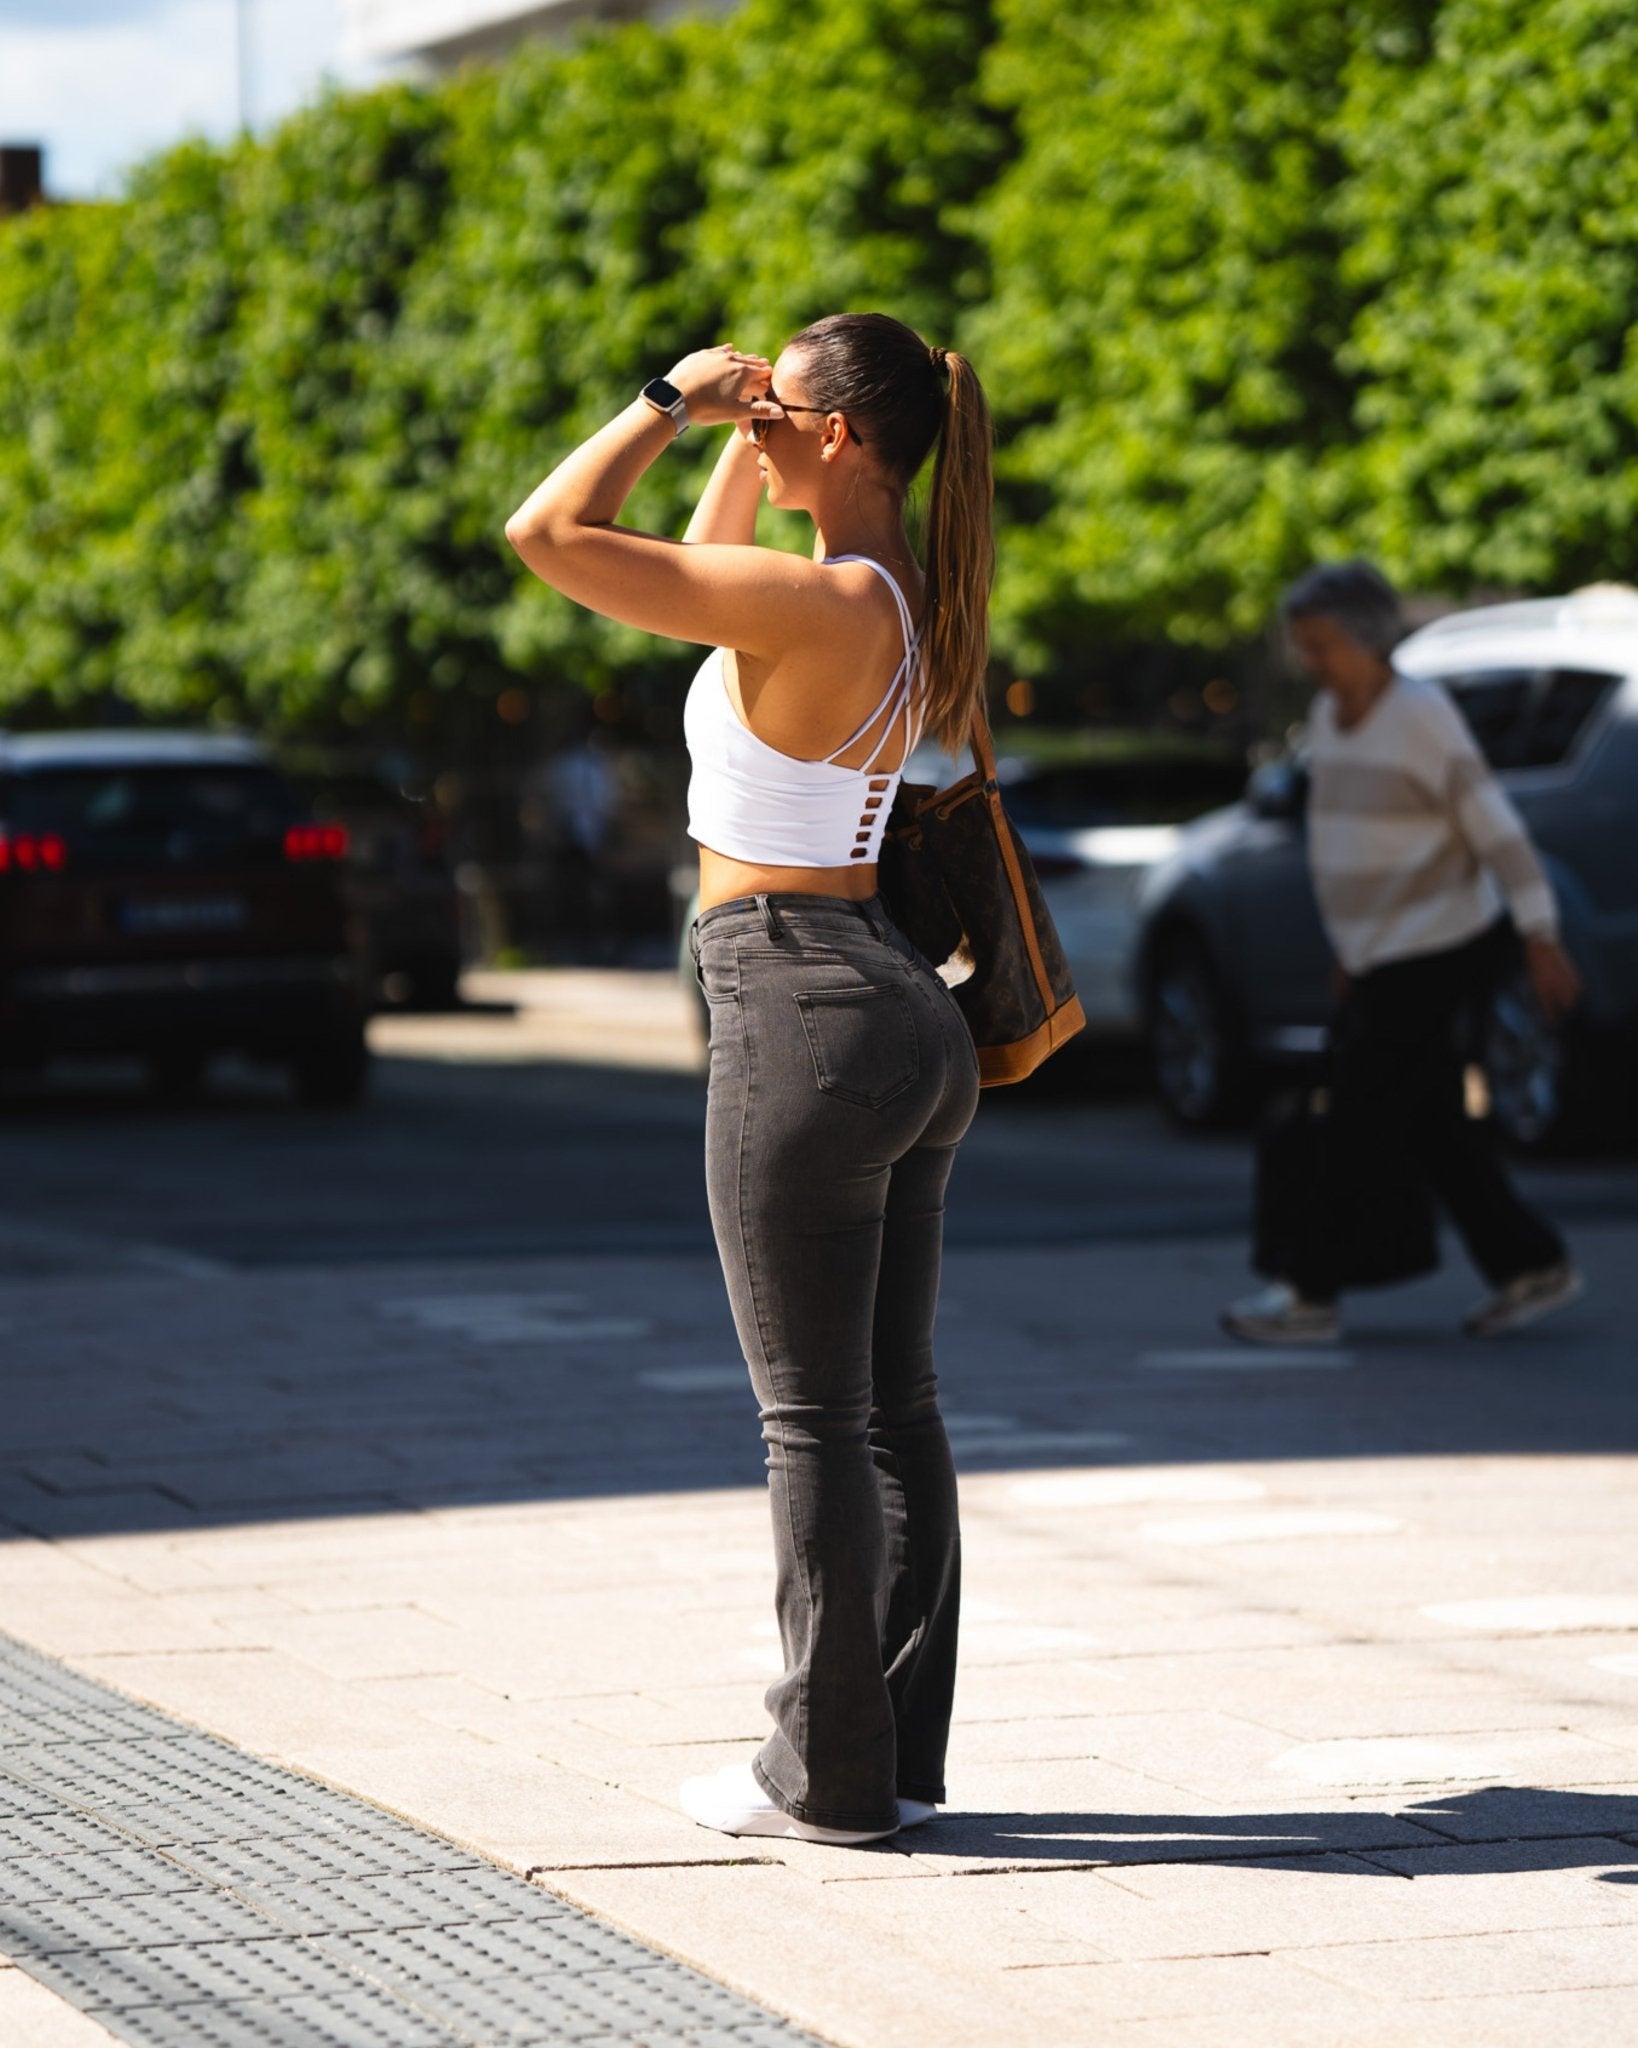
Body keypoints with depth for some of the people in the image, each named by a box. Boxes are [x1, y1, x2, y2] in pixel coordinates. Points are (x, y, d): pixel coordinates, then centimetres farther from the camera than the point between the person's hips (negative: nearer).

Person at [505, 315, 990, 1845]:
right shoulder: (906, 599, 9)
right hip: (909, 1025, 9)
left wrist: (671, 399, -9)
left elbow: (549, 535, -20)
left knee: (813, 1419, -1)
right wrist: (732, 430, 16)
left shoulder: (814, 602, -18)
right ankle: (899, 1752, 18)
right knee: (894, 1405, 12)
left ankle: (828, 1775, 5)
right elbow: (701, 587, 28)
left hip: (800, 1015, -9)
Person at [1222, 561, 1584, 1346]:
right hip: (1380, 958, 8)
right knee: (1432, 1125, 9)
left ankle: (1311, 1294, 1)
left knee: (1359, 1124, -6)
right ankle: (1529, 1265, 18)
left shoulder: (1421, 716, -16)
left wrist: (1542, 942, -16)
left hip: (1436, 951, -8)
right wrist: (1348, 951, 22)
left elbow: (1496, 831, -16)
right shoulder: (1329, 716, 9)